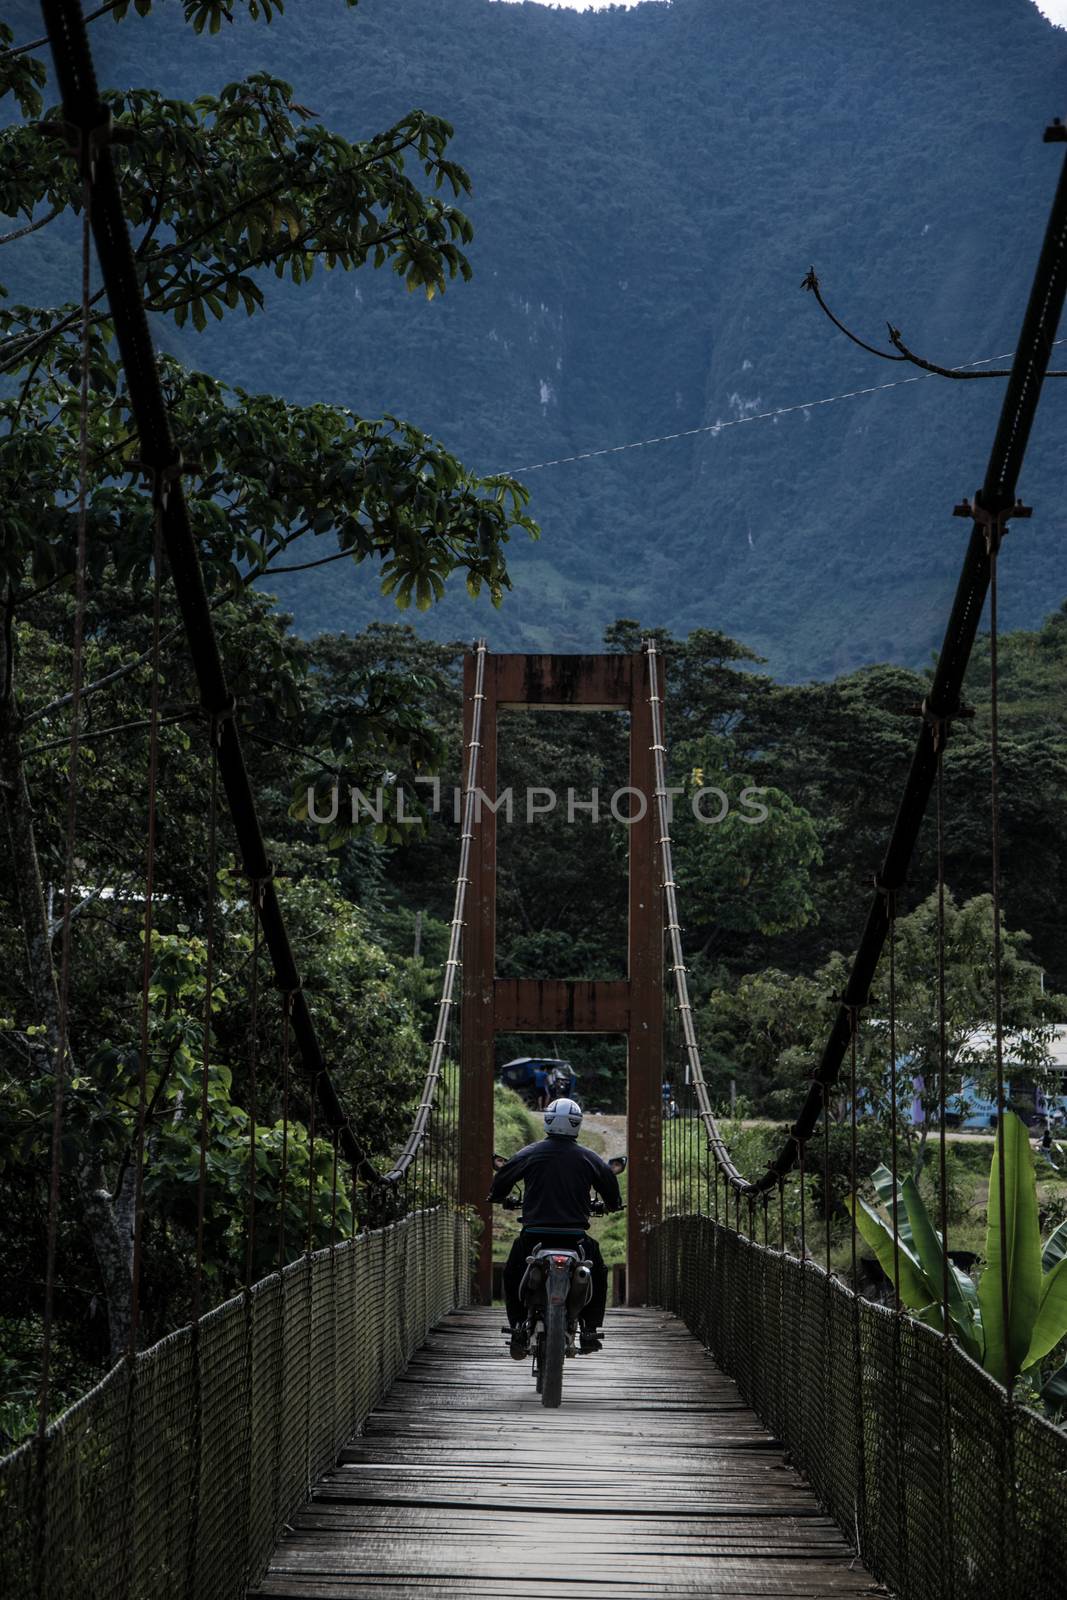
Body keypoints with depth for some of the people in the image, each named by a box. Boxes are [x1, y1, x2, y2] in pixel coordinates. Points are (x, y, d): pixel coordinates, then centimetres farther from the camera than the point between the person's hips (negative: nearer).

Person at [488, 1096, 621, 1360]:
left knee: (512, 1276, 23)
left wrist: (496, 1198, 31)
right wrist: (614, 1204, 34)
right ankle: (589, 1332, 17)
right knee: (598, 1274, 25)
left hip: (534, 1233, 0)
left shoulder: (530, 1154, 2)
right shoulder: (588, 1157, 3)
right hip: (575, 1235, 0)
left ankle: (518, 1329, 8)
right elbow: (609, 1184, 13)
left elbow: (503, 1177, 10)